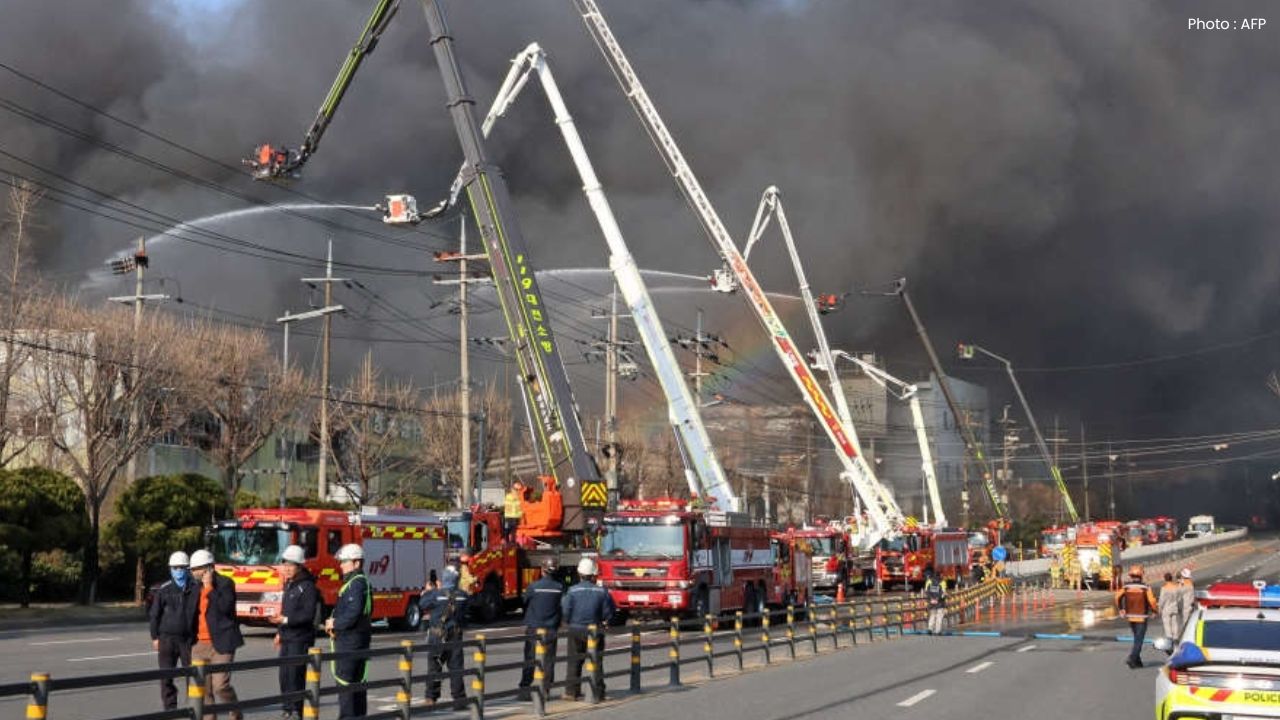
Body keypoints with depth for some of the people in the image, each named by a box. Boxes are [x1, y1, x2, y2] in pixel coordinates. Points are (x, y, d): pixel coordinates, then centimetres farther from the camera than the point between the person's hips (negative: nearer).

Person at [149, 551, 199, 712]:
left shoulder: (196, 589, 1)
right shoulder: (164, 590, 1)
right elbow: (154, 614, 5)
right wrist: (155, 637, 1)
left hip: (189, 638, 0)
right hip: (167, 638, 0)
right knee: (166, 676, 0)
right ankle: (170, 708, 8)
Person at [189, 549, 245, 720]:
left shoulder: (225, 583, -5)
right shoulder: (197, 587, 14)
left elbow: (224, 607, -18)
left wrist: (209, 588, -16)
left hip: (221, 644, -6)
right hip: (200, 645, 6)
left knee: (220, 686, -12)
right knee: (203, 688, 3)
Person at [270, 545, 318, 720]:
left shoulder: (307, 586, -12)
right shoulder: (289, 585, 16)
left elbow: (308, 614, -20)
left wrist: (286, 620, -27)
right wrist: (280, 632, 24)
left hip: (300, 638, -9)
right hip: (287, 637, 9)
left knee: (295, 673, -10)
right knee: (284, 674, 10)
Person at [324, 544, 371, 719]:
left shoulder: (356, 583, -16)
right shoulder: (361, 582, 16)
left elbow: (353, 614, -25)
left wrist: (334, 623, -9)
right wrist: (334, 623, 9)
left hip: (351, 639, -10)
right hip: (358, 638, 10)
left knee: (345, 680, -9)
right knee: (357, 681, 13)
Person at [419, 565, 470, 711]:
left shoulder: (437, 595, -14)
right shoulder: (462, 595, -3)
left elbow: (422, 604, -1)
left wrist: (427, 591, 17)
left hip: (437, 638, -2)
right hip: (456, 638, 2)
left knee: (434, 668, 8)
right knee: (456, 669, 7)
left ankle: (431, 699, 10)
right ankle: (459, 699, 6)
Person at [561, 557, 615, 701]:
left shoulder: (572, 591, -11)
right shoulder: (601, 592, -7)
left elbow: (565, 611, -9)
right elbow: (608, 613, -3)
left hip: (575, 630, -1)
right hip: (595, 630, 1)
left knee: (574, 661, 9)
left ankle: (571, 691, 7)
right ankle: (598, 692, 9)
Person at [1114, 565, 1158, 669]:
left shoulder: (1126, 587, -1)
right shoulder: (1145, 588, -10)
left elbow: (1118, 597, -9)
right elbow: (1151, 601, -16)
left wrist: (1120, 609, 4)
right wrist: (1154, 611, 2)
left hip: (1130, 617, 4)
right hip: (1141, 617, -4)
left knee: (1137, 638, 19)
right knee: (1139, 640, -1)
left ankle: (1137, 661, 20)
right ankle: (1131, 659, -16)